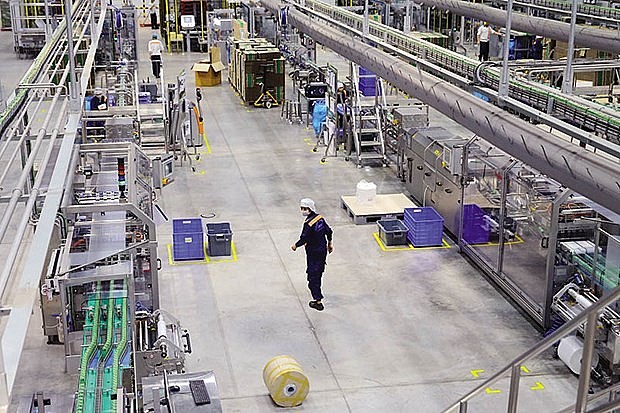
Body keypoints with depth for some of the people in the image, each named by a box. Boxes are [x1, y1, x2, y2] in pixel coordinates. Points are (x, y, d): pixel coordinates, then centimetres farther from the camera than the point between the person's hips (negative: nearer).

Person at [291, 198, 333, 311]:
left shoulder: (308, 223, -24)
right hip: (323, 250, 8)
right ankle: (317, 291, 43)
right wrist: (329, 244, 23)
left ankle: (318, 301, 0)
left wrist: (296, 245, -6)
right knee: (319, 273, 25)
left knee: (313, 276, -1)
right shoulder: (320, 218, 0)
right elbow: (329, 231, 9)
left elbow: (304, 239, -24)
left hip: (313, 252, -8)